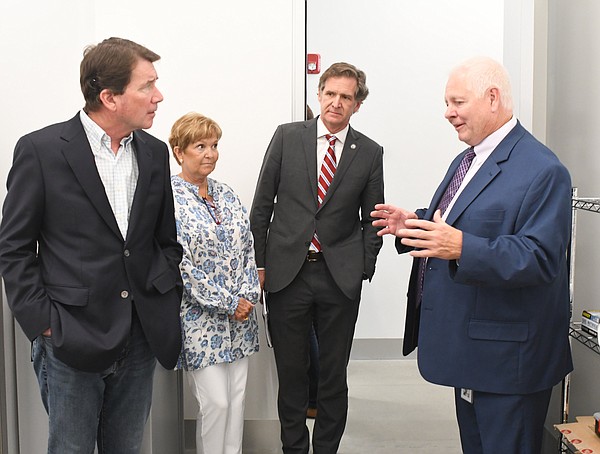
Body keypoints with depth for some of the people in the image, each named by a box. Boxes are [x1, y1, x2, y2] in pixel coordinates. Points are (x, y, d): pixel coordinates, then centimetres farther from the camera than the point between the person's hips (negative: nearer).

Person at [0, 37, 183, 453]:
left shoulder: (155, 153, 6)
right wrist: (43, 323, -9)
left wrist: (168, 304, 3)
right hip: (72, 340, -4)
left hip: (140, 339, 4)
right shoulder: (41, 150, -8)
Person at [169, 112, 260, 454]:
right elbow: (179, 265, -15)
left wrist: (248, 295, -5)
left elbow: (248, 247, 9)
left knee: (237, 398, 12)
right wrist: (228, 304, -13)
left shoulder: (226, 194, 10)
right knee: (216, 401, -2)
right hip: (200, 318, -6)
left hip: (240, 313, 6)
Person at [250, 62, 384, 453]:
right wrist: (260, 262, 2)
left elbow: (371, 219, 8)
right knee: (291, 371, 11)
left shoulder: (370, 153, 3)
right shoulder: (287, 137, 2)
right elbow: (262, 204, 4)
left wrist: (364, 269, 1)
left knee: (334, 373, 10)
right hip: (286, 272, 0)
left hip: (341, 276, 0)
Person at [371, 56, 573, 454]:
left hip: (507, 358, -9)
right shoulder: (466, 161, 14)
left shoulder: (542, 170, -18)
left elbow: (539, 258, -26)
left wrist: (462, 248, -38)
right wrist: (415, 224, 4)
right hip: (468, 348, 9)